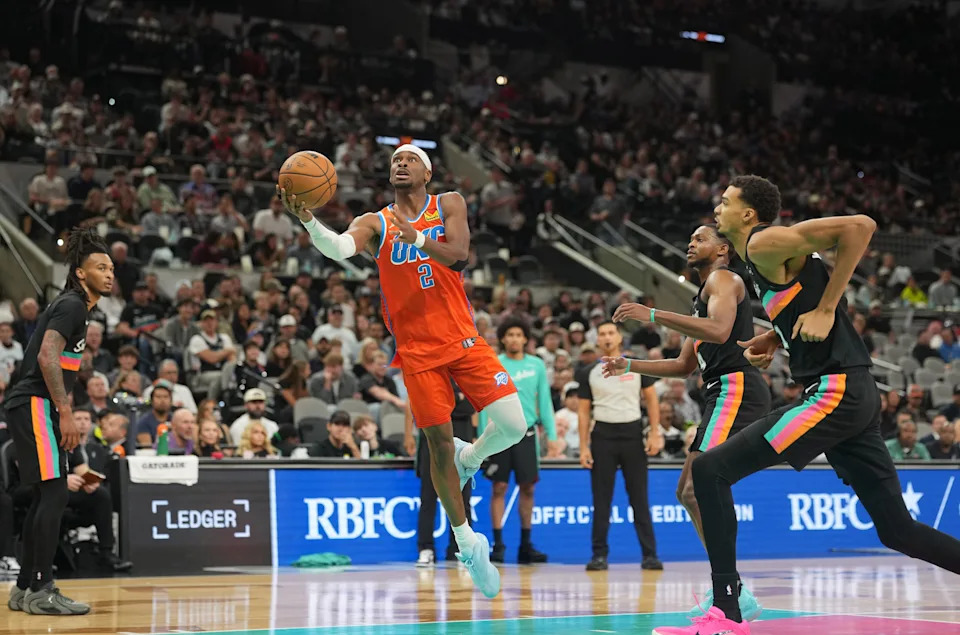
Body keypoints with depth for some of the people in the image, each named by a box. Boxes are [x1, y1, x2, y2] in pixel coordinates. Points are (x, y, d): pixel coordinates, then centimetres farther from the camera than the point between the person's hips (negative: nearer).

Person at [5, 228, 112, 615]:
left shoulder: (76, 307, 20)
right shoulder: (71, 305, -11)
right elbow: (47, 356, -22)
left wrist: (63, 413, 22)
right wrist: (65, 413, -24)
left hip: (38, 408, 11)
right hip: (35, 405, -11)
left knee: (45, 498, 12)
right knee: (53, 495, -12)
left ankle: (25, 587, 17)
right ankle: (41, 591, -11)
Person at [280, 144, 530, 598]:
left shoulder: (449, 205, 5)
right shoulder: (376, 224, 4)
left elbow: (458, 254, -14)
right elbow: (338, 248, -18)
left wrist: (419, 239, -34)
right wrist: (308, 221, -39)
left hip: (462, 338, 1)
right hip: (418, 351, -1)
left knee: (513, 426, -11)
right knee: (439, 446, -1)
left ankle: (469, 458, 24)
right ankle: (467, 544, 15)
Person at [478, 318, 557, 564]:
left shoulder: (537, 365, 6)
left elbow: (544, 401, 8)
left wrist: (551, 433, 3)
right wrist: (482, 437, -6)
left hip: (526, 432, 2)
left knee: (527, 488, 4)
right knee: (499, 488, -1)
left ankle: (526, 545, 13)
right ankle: (498, 544, 3)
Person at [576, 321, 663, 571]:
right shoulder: (588, 373, 6)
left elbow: (651, 399, 5)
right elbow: (583, 411, 7)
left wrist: (654, 433, -5)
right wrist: (583, 447, -1)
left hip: (632, 433, -1)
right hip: (603, 435, 1)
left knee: (639, 498, 1)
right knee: (601, 499, 1)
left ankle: (649, 555, 3)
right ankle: (599, 555, 6)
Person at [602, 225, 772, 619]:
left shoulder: (723, 279, -3)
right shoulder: (705, 295, 28)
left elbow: (719, 331, -24)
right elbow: (685, 366, 31)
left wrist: (653, 315, -24)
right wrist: (629, 366, 23)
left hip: (735, 391, -11)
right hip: (725, 396, 11)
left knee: (697, 490, -21)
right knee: (689, 491, 16)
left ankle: (738, 598, -26)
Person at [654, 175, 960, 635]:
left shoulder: (766, 242, -8)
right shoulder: (761, 256, 19)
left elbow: (860, 226, -18)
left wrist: (824, 309, -16)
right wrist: (775, 338, 17)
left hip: (835, 391, -10)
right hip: (853, 394, 10)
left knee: (710, 470, -11)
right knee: (897, 529, 12)